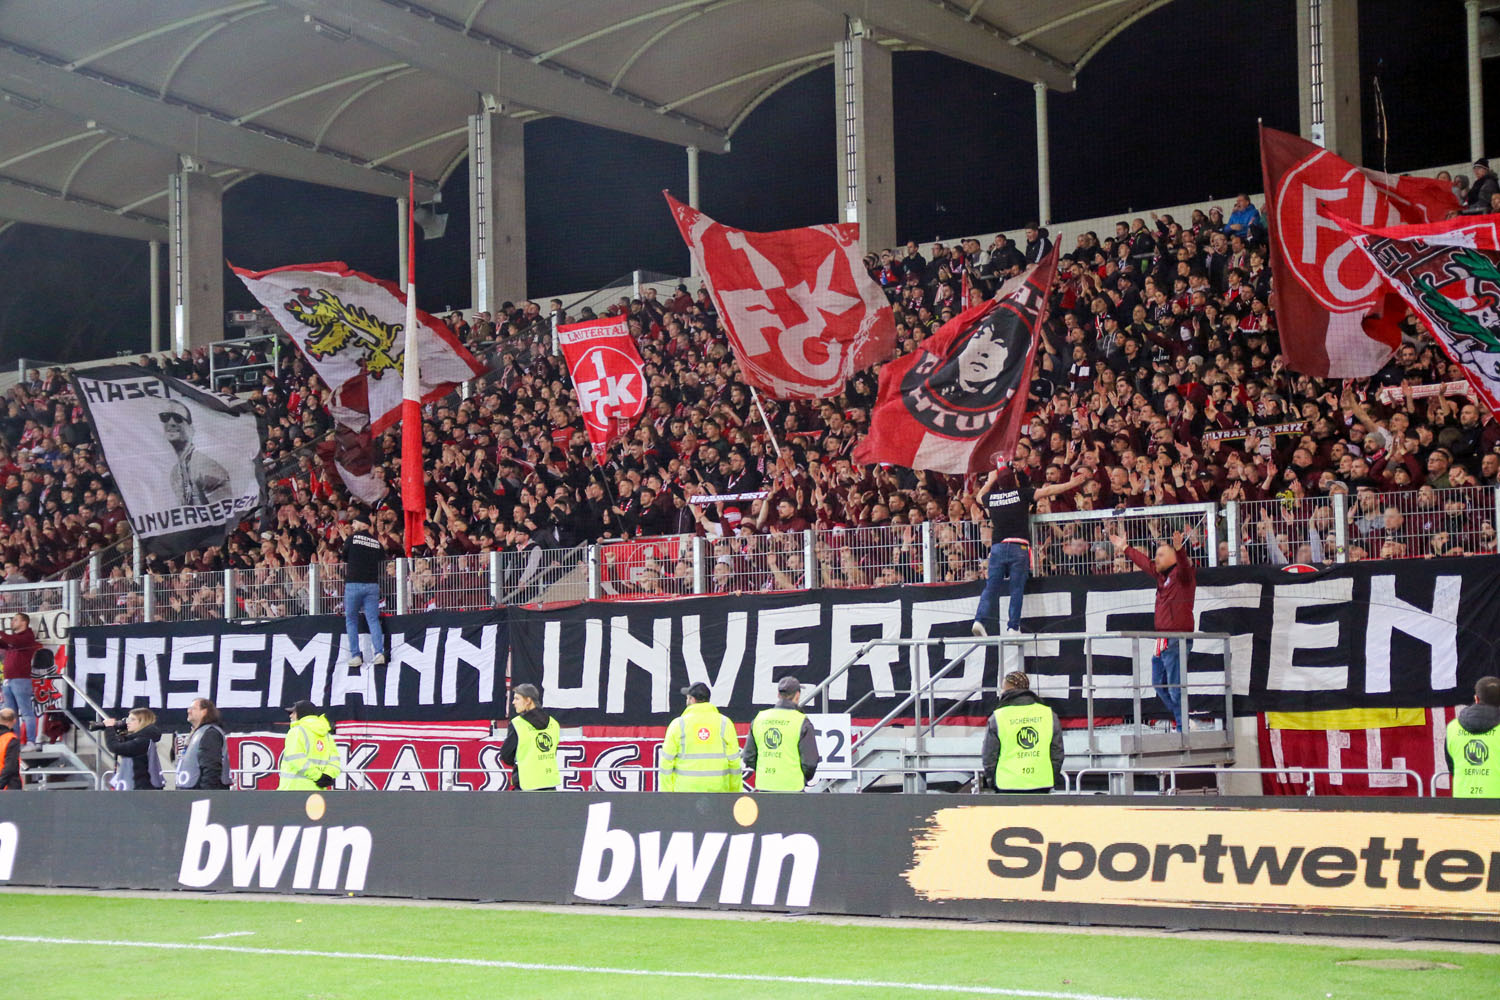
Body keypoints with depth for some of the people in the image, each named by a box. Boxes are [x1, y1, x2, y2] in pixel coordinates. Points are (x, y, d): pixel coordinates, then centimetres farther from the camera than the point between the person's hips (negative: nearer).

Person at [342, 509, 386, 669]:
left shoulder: (352, 538, 0)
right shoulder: (376, 542, 9)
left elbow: (345, 558, 11)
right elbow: (379, 561, 14)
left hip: (354, 584, -3)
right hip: (372, 584, 3)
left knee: (351, 620, 8)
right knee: (373, 619, 1)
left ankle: (355, 655, 3)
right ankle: (379, 652, -13)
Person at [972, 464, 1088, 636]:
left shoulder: (992, 497, 10)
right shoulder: (1021, 494, 2)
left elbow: (981, 495, 33)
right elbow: (1047, 491, 2)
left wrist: (990, 480, 43)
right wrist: (1071, 484, 7)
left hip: (997, 546, 3)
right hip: (1018, 546, -3)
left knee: (991, 587, 3)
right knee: (1017, 589, 0)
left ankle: (980, 619, -12)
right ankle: (1013, 626, -3)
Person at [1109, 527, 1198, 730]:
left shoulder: (1181, 574, -8)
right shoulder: (1161, 575, 18)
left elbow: (1184, 565, -31)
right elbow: (1144, 562, 34)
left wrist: (1179, 549, -51)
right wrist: (1124, 548, 43)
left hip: (1177, 639, -10)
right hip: (1163, 640, 10)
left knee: (1175, 686, -12)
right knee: (1159, 683, 16)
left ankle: (1184, 727, -9)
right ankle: (1181, 720, 23)